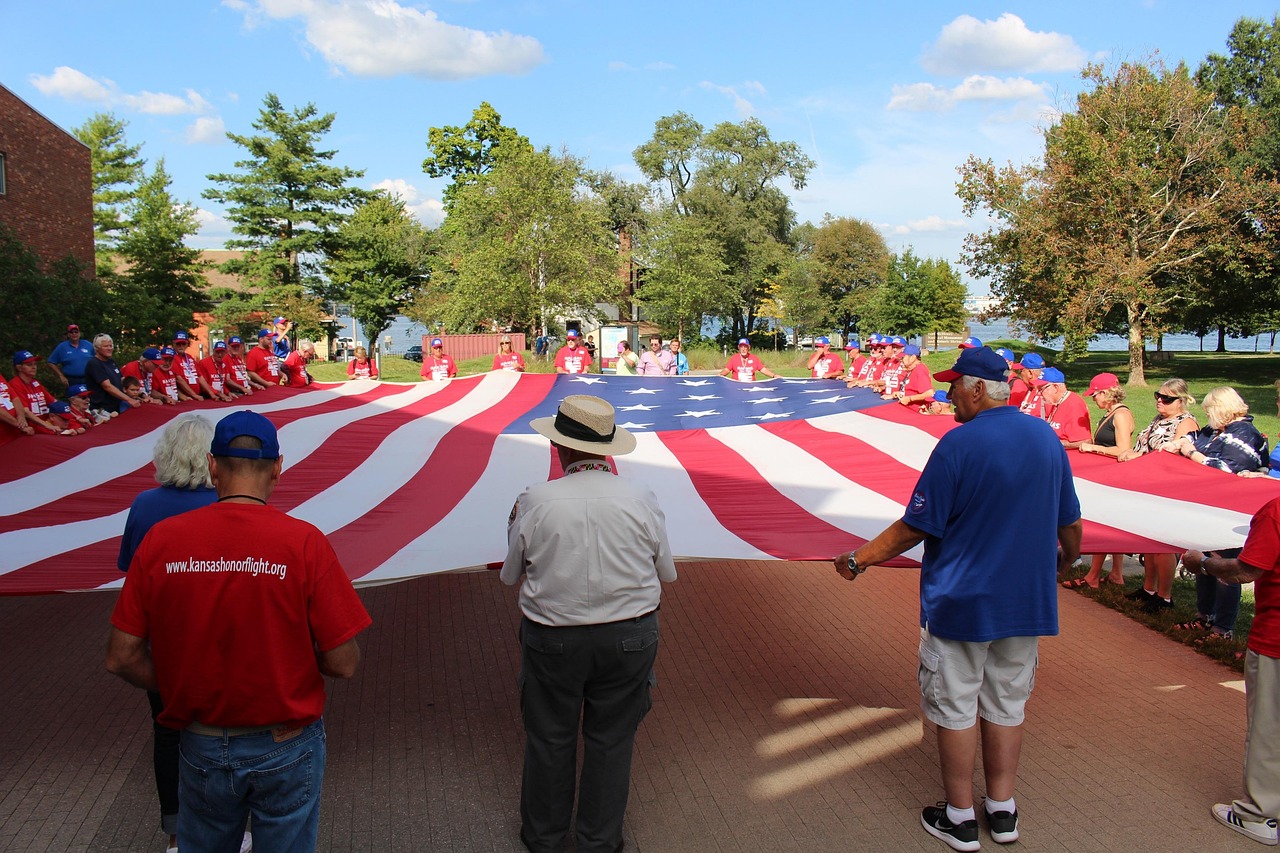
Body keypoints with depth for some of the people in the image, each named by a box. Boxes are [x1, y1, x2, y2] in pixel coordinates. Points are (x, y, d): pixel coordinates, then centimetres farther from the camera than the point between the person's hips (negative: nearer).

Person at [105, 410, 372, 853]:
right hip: (286, 749, -2)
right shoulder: (304, 542, -18)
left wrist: (184, 687, 10)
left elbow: (122, 657, -6)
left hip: (200, 746, 2)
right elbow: (343, 663, -16)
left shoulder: (160, 539, -11)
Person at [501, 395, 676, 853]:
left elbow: (510, 575, -1)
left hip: (552, 637, 0)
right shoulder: (641, 499, -10)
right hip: (629, 637, 1)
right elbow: (666, 574, 1)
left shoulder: (534, 501, -14)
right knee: (612, 739, 17)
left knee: (549, 738, 19)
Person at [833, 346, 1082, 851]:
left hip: (960, 601, -6)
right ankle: (1002, 811, 29)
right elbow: (1070, 523, 10)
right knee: (1006, 704, 18)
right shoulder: (1047, 438, 1)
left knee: (955, 708, 8)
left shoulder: (959, 444, -18)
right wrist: (1067, 556, 30)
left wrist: (860, 558, -5)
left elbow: (916, 527, -16)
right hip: (1027, 600, 6)